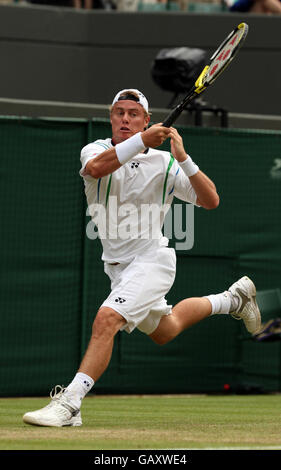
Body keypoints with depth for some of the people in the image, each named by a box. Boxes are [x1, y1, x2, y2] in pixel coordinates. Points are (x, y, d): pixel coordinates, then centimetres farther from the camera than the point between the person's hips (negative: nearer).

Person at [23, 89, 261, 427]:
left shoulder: (163, 163, -8)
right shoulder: (97, 149, -5)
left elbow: (210, 201, -13)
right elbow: (96, 167, -31)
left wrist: (183, 159, -24)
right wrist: (141, 141, -41)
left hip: (151, 259, -5)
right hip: (117, 265, 5)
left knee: (106, 319, -28)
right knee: (163, 332, 25)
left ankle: (70, 402, -33)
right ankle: (231, 299, 48)